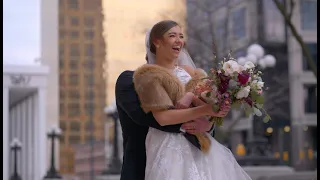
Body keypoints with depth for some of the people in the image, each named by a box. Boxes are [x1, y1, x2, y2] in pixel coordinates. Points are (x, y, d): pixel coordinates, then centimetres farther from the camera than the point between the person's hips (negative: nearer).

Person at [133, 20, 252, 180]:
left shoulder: (188, 70, 12)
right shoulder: (149, 75, -6)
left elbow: (205, 101, 15)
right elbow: (163, 117, -17)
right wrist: (205, 110, -21)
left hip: (197, 143, 6)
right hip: (169, 147, -6)